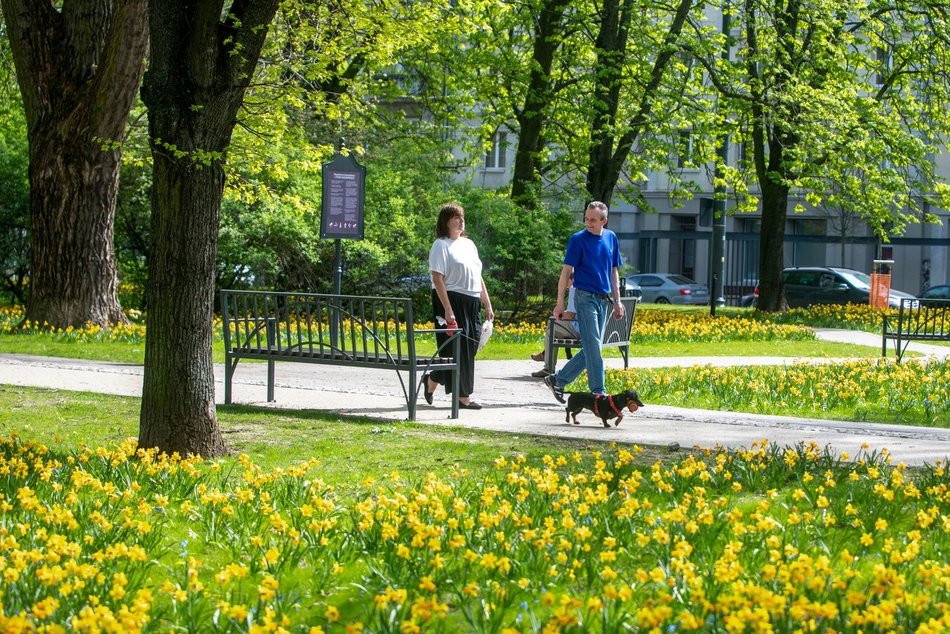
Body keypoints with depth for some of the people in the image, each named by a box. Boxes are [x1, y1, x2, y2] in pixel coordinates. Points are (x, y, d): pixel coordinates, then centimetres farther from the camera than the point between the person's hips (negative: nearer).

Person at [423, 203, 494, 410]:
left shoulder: (468, 244, 18)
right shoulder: (441, 245, -6)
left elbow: (478, 277, 22)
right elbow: (437, 279, -14)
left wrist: (487, 304, 17)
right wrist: (448, 310, -21)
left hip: (471, 303, 8)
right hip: (452, 300, -8)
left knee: (469, 348, 7)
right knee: (457, 348, -4)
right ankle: (463, 396, 2)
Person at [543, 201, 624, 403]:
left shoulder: (611, 238, 9)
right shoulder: (578, 239, -7)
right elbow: (567, 271, -7)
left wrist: (617, 301, 13)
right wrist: (560, 302, -10)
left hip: (604, 299, 6)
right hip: (585, 297, -6)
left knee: (591, 349, 8)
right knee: (593, 347, -8)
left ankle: (558, 380, 18)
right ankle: (598, 392, -5)